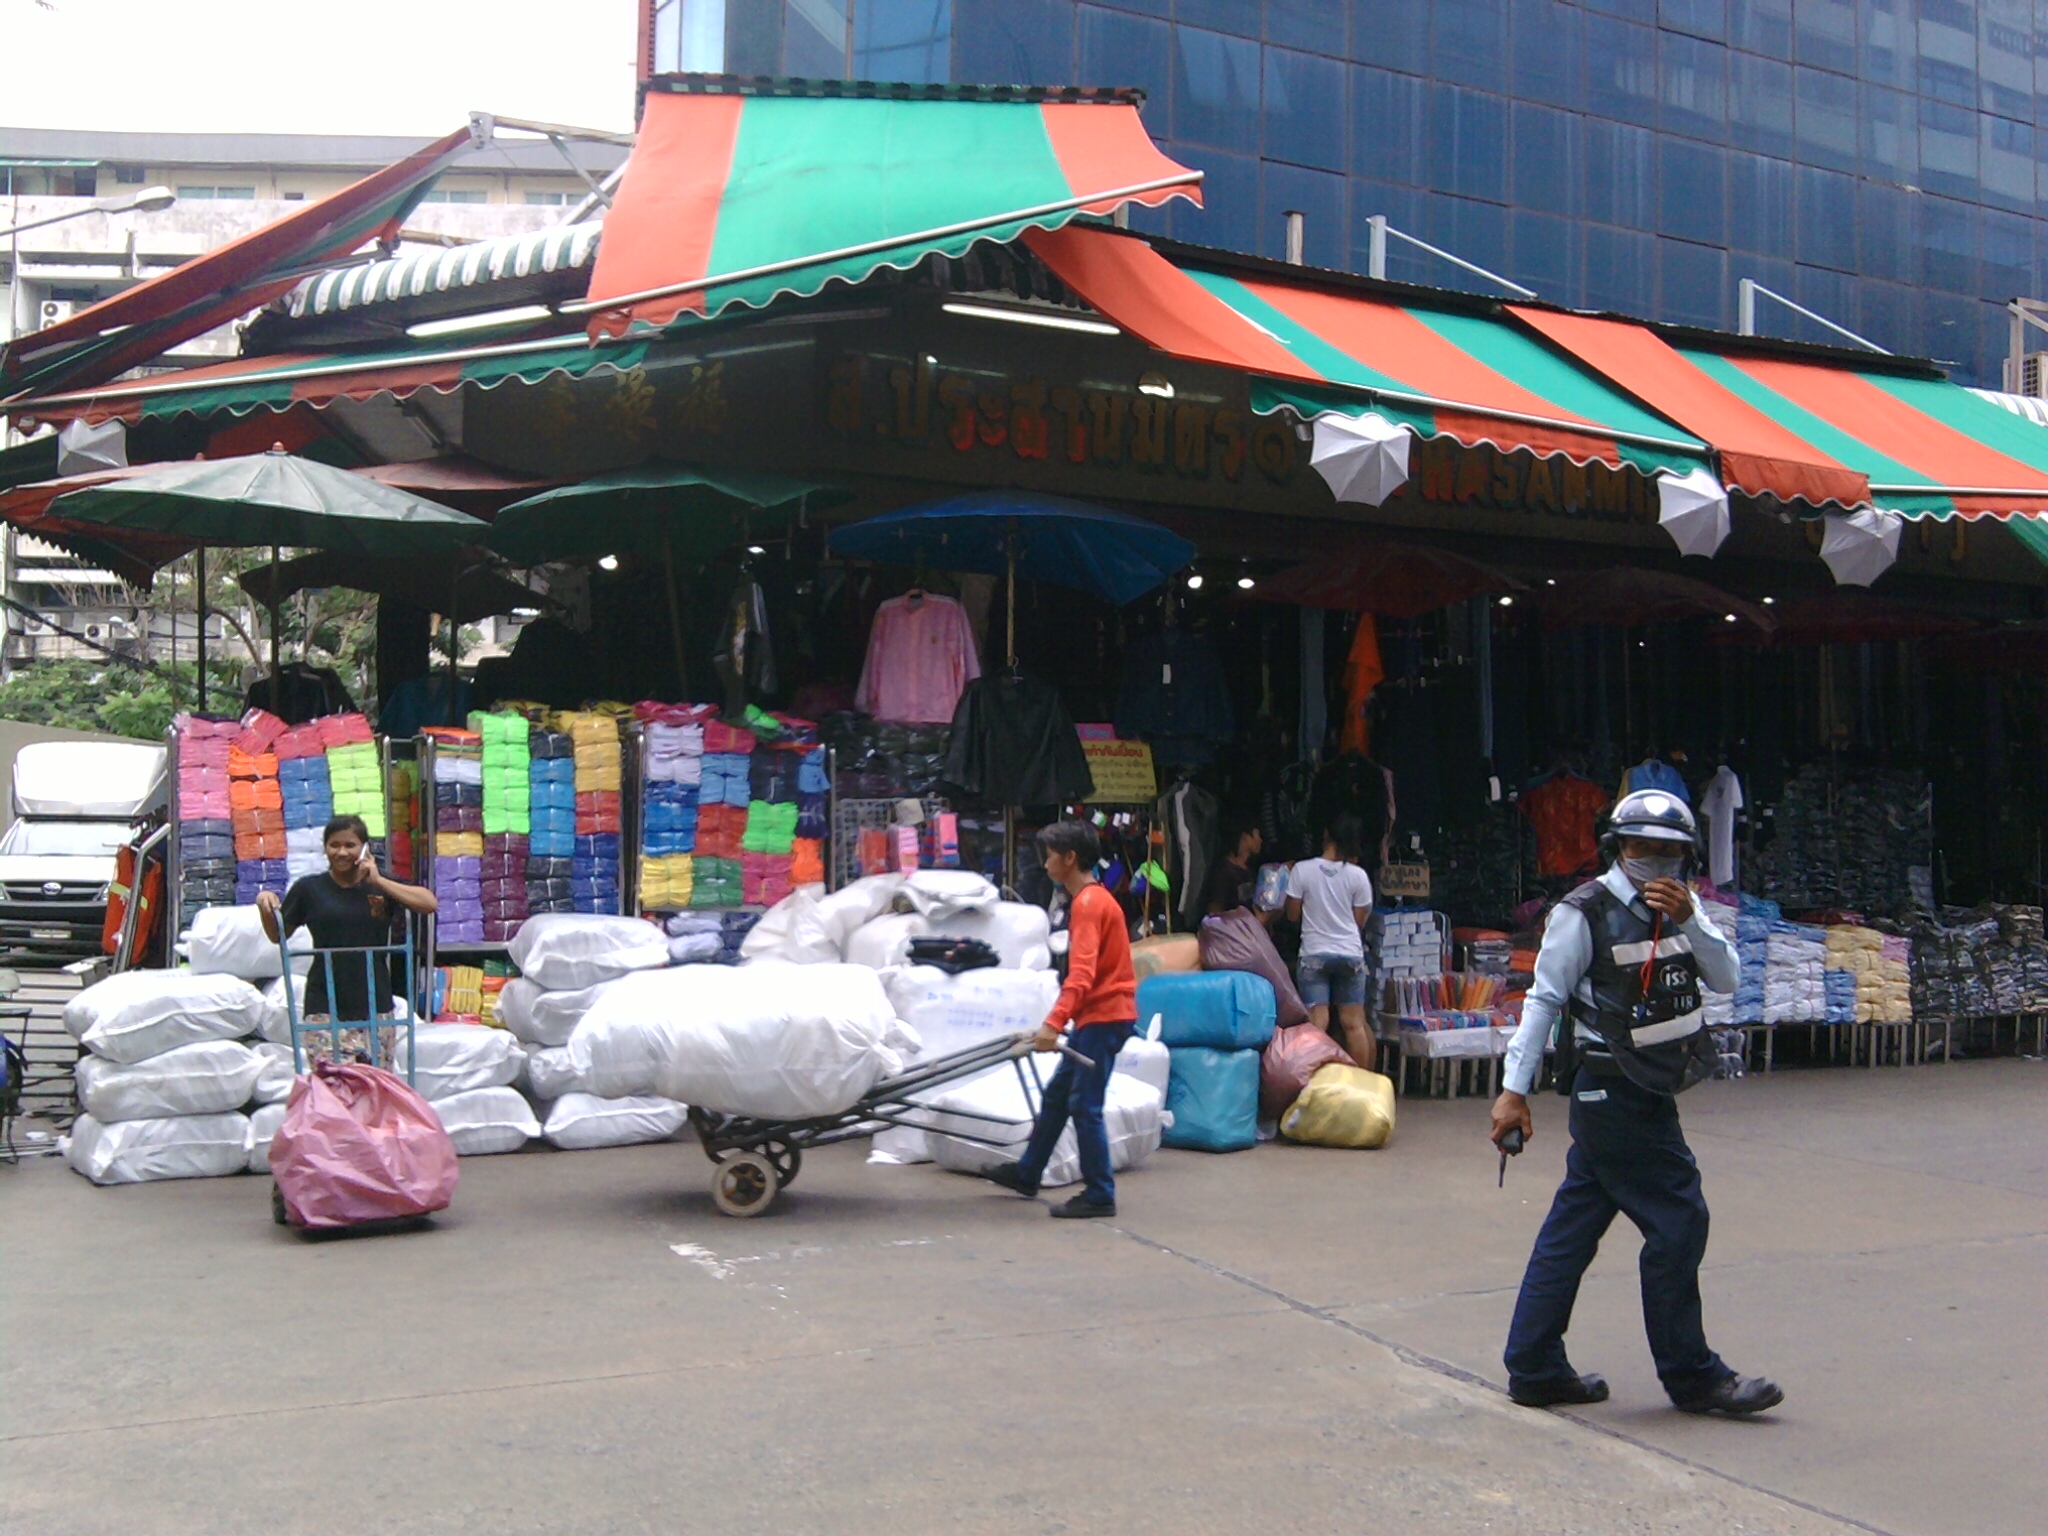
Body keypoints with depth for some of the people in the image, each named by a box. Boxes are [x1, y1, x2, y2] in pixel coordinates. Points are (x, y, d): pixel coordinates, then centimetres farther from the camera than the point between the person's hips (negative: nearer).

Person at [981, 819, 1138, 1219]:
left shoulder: (1088, 902, -16)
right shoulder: (1090, 898, 15)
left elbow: (1082, 973, -27)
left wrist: (1054, 1023, -35)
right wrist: (1059, 1019, 27)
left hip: (1104, 1016, -10)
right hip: (1095, 1016, 10)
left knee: (1085, 1106, -7)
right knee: (1057, 1095, 17)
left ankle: (1100, 1196, -1)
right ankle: (1027, 1173, 28)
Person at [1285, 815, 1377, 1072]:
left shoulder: (1302, 870, -6)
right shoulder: (1358, 875, -3)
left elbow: (1292, 915, 1)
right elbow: (1360, 920, 3)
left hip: (1314, 954, -1)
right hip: (1350, 954, 1)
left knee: (1317, 1024, -4)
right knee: (1354, 1024, 8)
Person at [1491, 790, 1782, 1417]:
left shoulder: (1678, 907, 10)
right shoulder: (1585, 913, -11)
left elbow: (1727, 978, 1)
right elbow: (1544, 998, -11)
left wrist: (1688, 920, -15)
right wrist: (1515, 1088, -13)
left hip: (1649, 1094, 7)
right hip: (1613, 1093, -7)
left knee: (1573, 1225, 10)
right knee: (1678, 1221, -5)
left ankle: (1535, 1369, 16)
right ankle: (1691, 1376, 7)